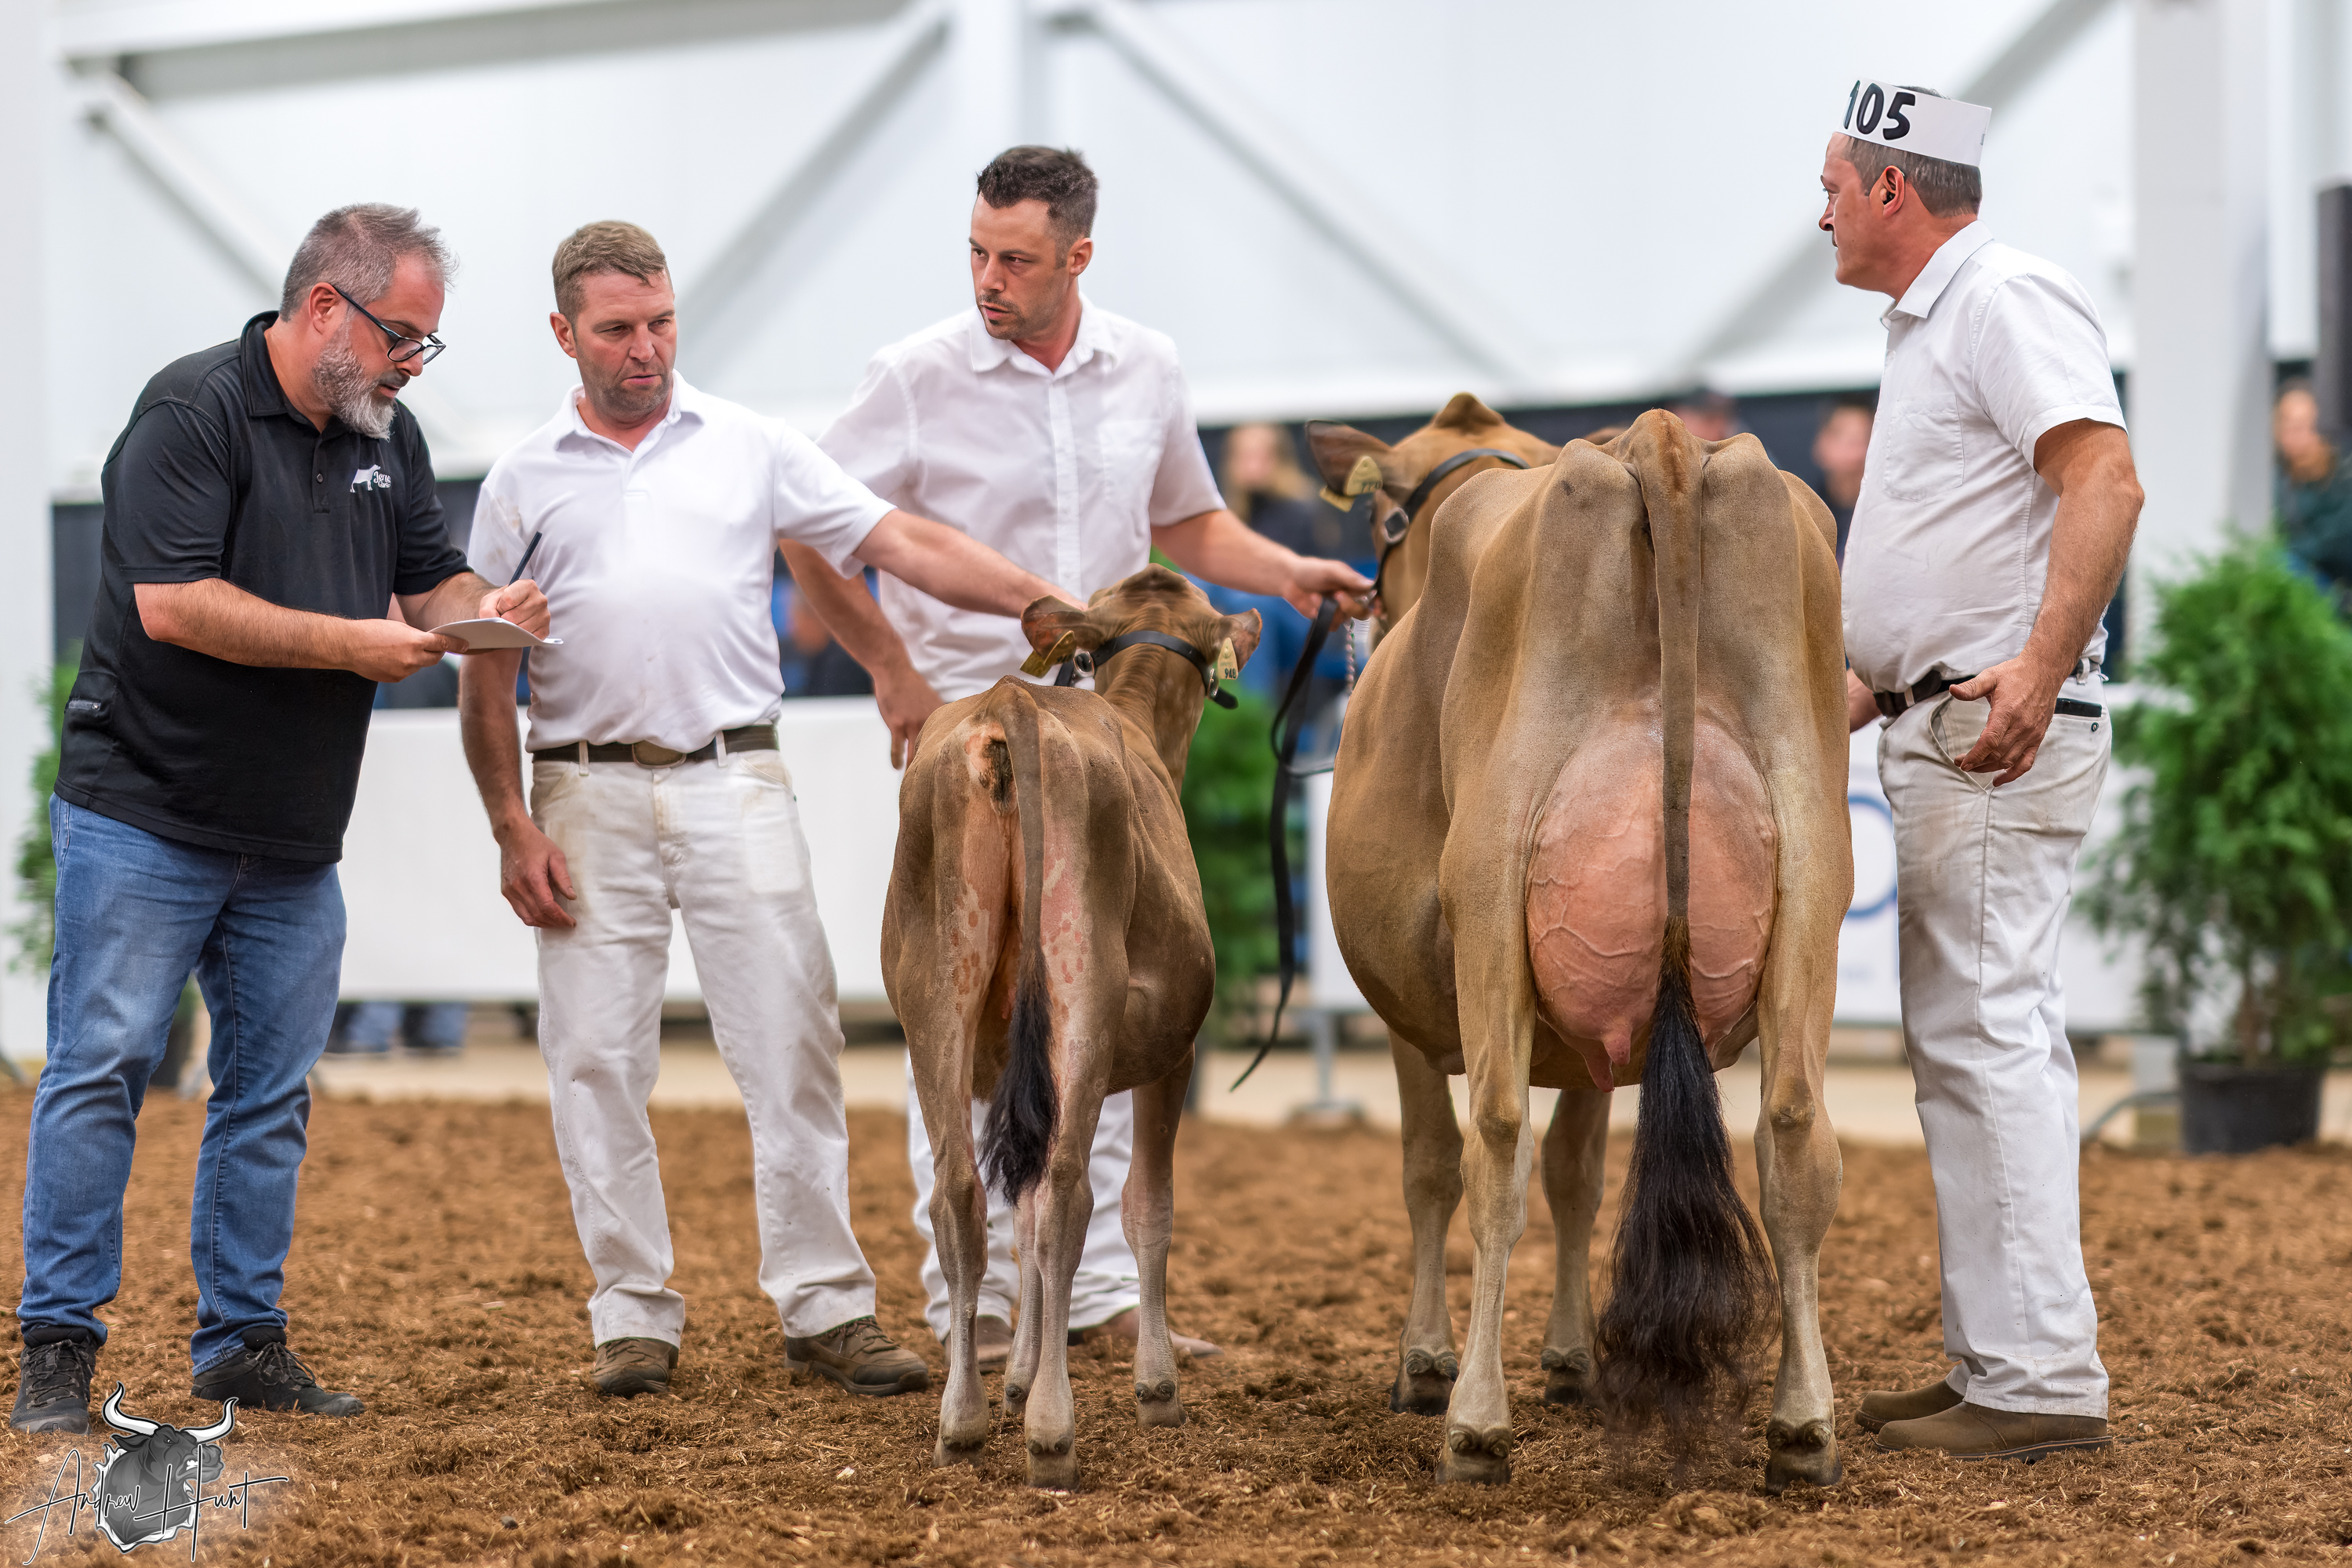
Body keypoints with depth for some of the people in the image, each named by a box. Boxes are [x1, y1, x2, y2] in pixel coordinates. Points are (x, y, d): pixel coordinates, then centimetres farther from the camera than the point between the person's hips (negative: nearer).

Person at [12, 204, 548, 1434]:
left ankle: (243, 1341, 16)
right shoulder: (194, 409, -13)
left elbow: (429, 579, 15)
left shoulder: (388, 437, 11)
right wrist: (349, 644, -21)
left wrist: (476, 608, -9)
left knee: (270, 1093, 9)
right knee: (100, 1071, -5)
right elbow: (173, 603, -22)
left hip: (293, 845, 7)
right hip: (144, 818, -7)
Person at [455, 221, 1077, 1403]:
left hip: (734, 784, 0)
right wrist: (512, 830, 0)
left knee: (791, 1046, -3)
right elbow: (486, 673, 8)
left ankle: (826, 1307, 3)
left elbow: (905, 544, 4)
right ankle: (633, 1315, 11)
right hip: (589, 794, 0)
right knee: (596, 1063, 1)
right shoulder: (524, 482, 9)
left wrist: (1054, 608, -7)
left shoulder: (750, 449, 9)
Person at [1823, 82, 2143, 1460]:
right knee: (1971, 1042, 13)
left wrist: (2037, 671, -33)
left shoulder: (2006, 300, -10)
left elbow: (2107, 483, -24)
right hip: (1946, 729, 11)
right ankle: (2004, 1363, 18)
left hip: (2004, 728, -11)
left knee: (1985, 1034, -13)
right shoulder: (1932, 324, 21)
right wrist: (1858, 697, 27)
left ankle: (2041, 1382, -14)